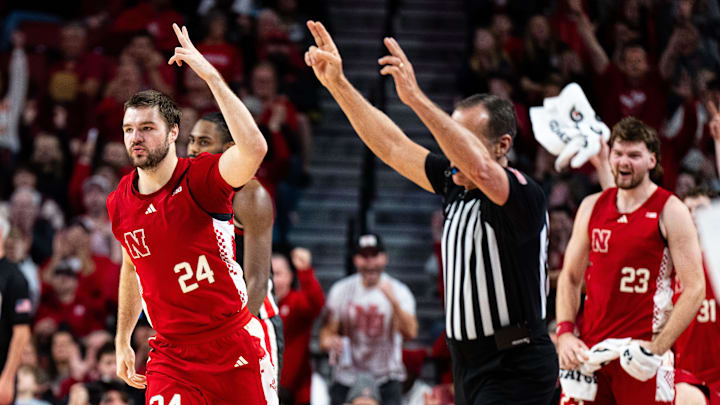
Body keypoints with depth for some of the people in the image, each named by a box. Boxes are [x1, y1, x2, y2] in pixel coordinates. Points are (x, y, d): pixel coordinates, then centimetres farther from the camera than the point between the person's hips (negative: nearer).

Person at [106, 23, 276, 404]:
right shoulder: (119, 203, 5)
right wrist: (122, 342, 24)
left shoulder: (200, 179, -12)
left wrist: (211, 76, -31)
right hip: (171, 356, 3)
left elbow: (254, 149, -33)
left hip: (234, 348, -3)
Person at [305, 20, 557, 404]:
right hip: (470, 361, 9)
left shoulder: (523, 195, -17)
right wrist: (337, 83, 5)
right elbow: (392, 148, 11)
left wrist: (416, 99, -42)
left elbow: (481, 169, -37)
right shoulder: (455, 184, 7)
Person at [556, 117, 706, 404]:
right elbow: (570, 277, 16)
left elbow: (694, 289, -7)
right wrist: (565, 333, 0)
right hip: (590, 352, 5)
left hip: (640, 354, -5)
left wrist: (657, 348, -16)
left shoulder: (670, 212, -4)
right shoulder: (592, 207, 11)